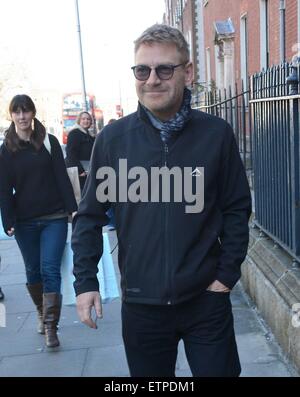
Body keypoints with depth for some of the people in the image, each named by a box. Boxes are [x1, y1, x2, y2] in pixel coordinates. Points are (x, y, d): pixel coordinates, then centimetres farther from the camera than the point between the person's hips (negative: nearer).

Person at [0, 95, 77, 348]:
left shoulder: (49, 142, 1)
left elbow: (62, 177, 0)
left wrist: (72, 209, -6)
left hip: (54, 218, -2)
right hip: (25, 221, 2)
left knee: (50, 270, -8)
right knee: (33, 270, 12)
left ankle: (50, 326, -5)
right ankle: (42, 314, 33)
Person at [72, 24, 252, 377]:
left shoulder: (216, 133, -6)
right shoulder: (113, 138, -4)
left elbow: (237, 208, 1)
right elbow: (90, 215, 3)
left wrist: (227, 274, -3)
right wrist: (85, 281, -1)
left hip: (206, 299, -1)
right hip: (141, 304, 1)